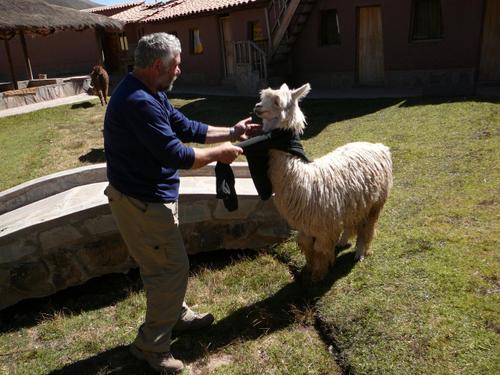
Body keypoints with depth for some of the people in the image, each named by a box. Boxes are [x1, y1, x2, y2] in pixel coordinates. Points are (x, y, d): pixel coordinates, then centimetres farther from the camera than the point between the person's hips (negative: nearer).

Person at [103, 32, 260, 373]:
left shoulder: (151, 94, 7)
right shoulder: (138, 102, -27)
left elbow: (186, 127, 11)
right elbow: (176, 155, -27)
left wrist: (231, 132, 10)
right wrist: (219, 153, -12)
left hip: (151, 196, 10)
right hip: (142, 203, -10)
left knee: (165, 264, 24)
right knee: (173, 269, 2)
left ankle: (177, 314, 46)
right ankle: (151, 346, 20)